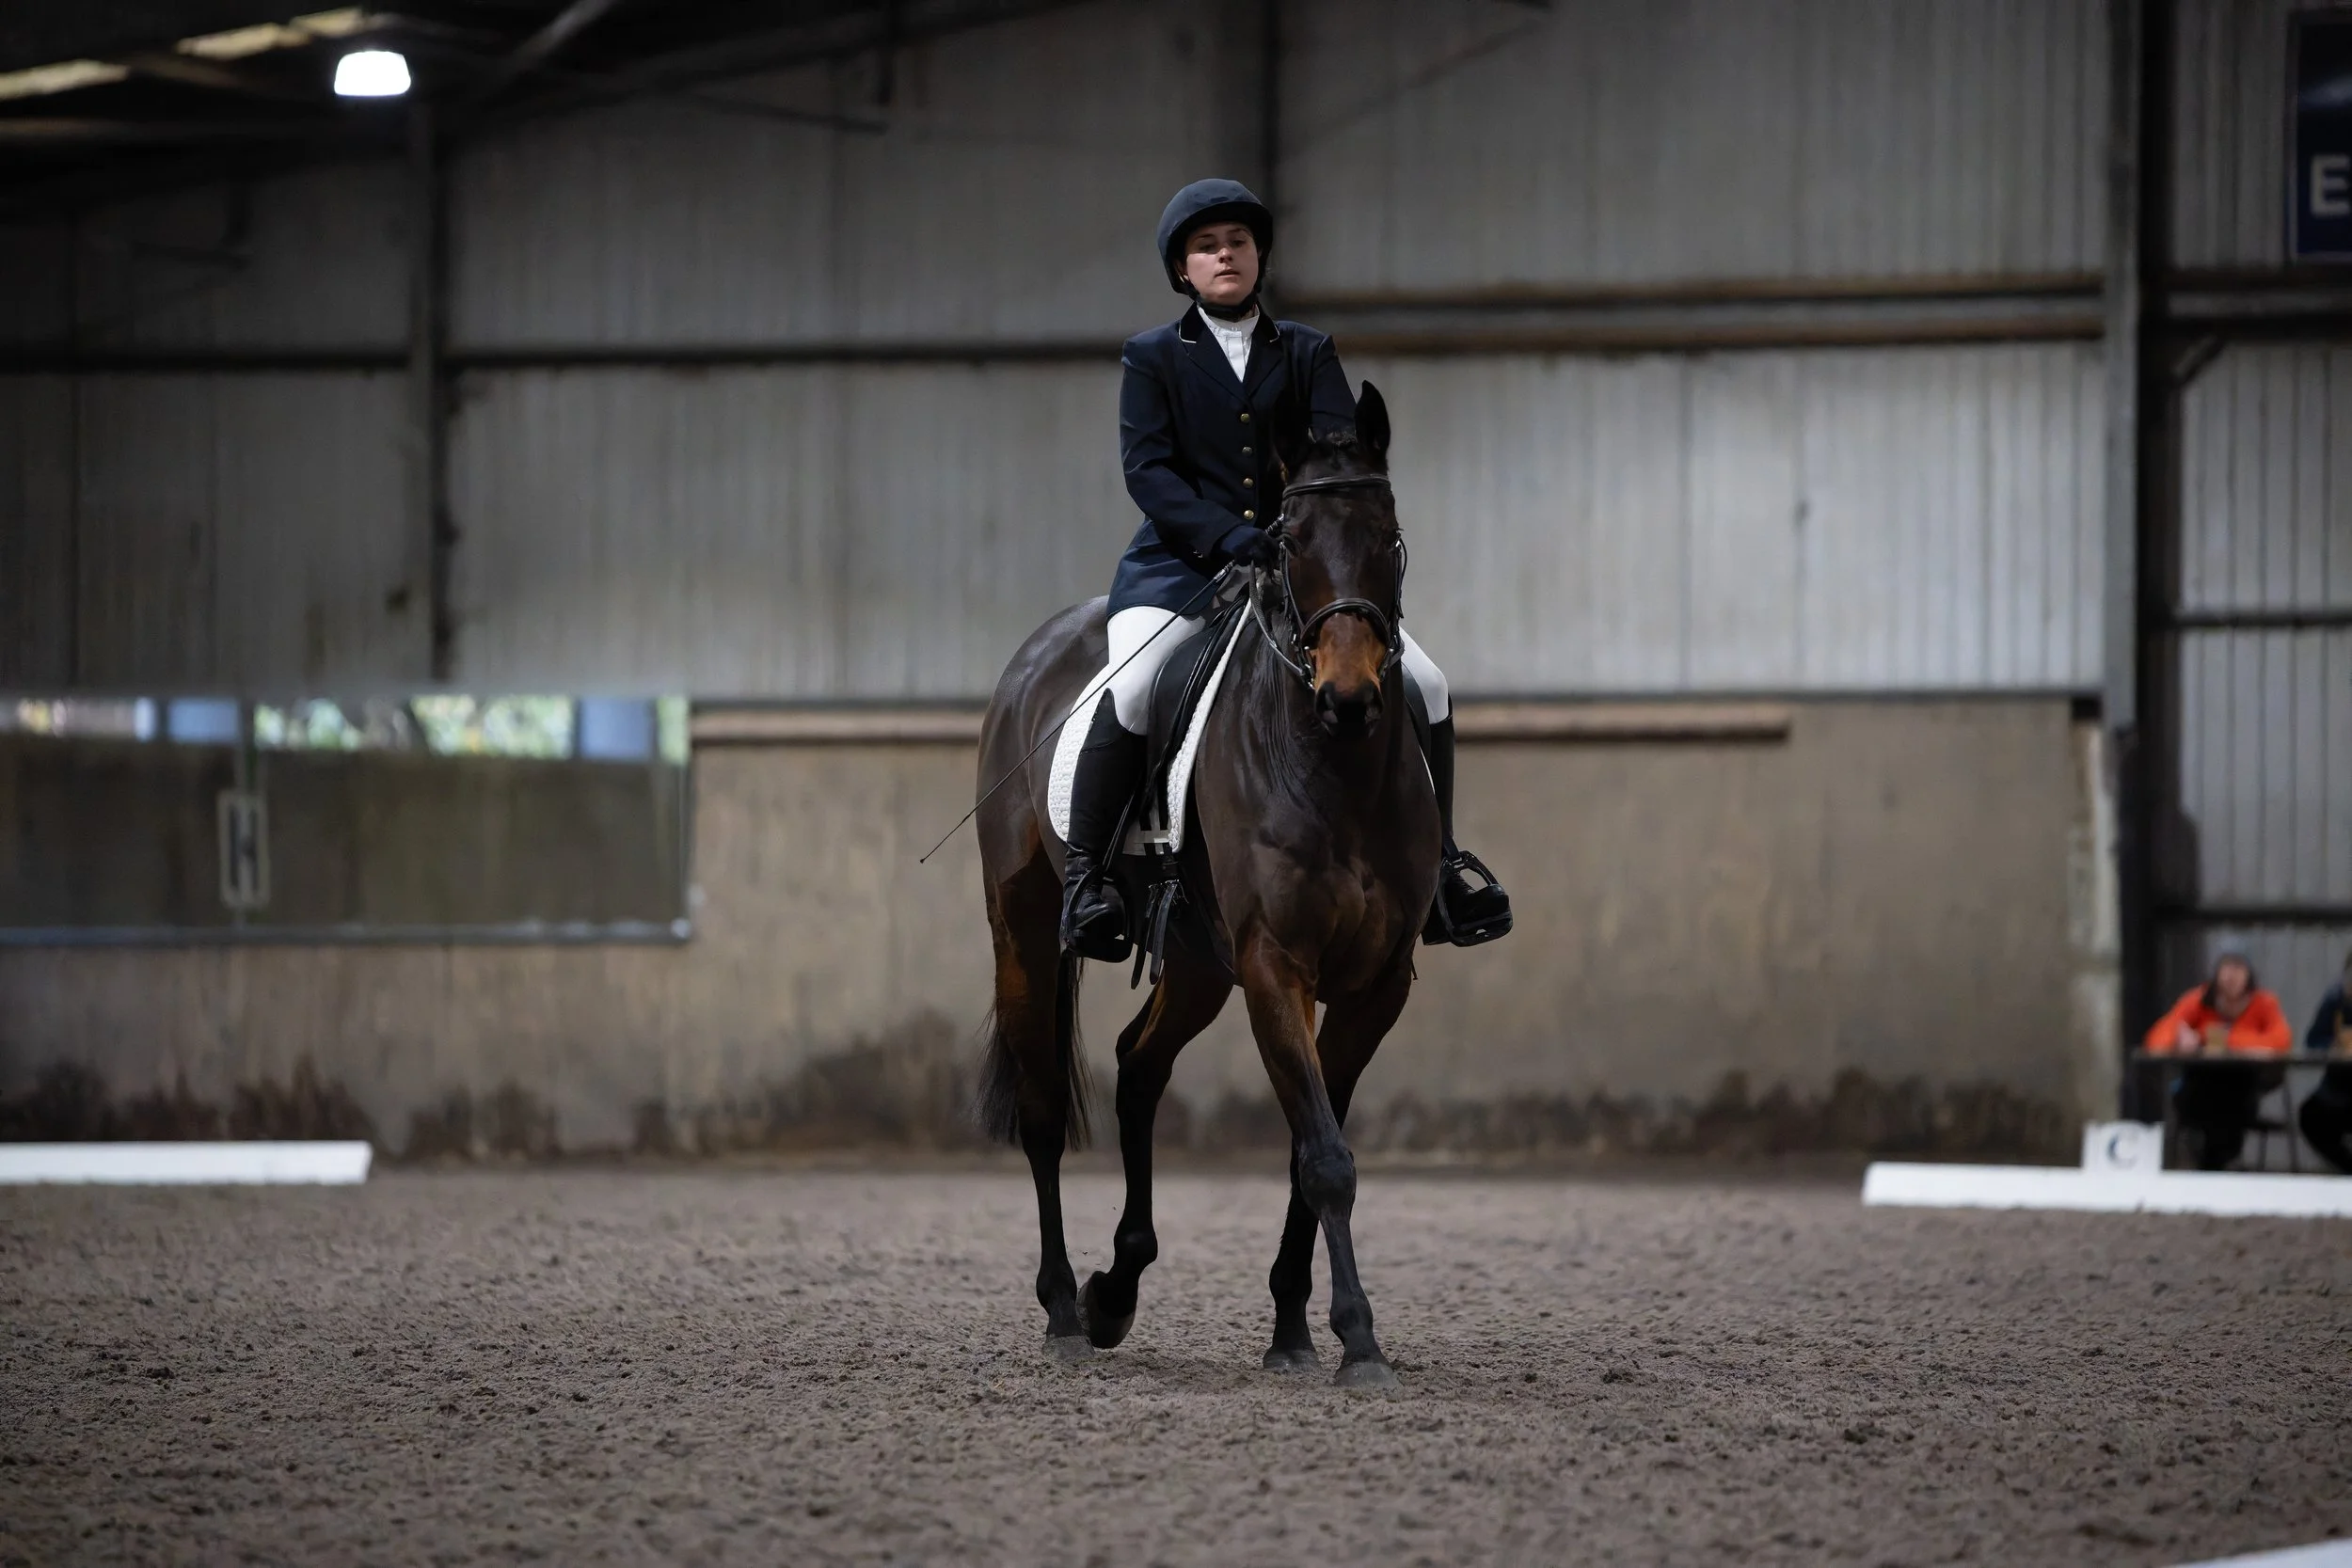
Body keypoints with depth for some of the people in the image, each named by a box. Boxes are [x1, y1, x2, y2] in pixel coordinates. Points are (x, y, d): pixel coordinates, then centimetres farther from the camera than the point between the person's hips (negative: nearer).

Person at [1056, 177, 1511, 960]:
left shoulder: (1307, 354, 13)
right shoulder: (1154, 357, 6)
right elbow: (1147, 468, -5)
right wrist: (1226, 538, -21)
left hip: (1299, 563, 3)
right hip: (1181, 564, -3)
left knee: (1426, 684, -8)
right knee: (1130, 689, -30)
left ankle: (1439, 862, 8)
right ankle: (1083, 873, -21)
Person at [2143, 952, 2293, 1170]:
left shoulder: (2264, 1004, -8)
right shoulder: (2198, 1001, -5)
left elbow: (2282, 1040, -25)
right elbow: (2158, 1037, -12)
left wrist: (2229, 1040, -26)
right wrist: (2180, 1041, -37)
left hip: (2243, 1081, 0)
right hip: (2202, 1080, 0)